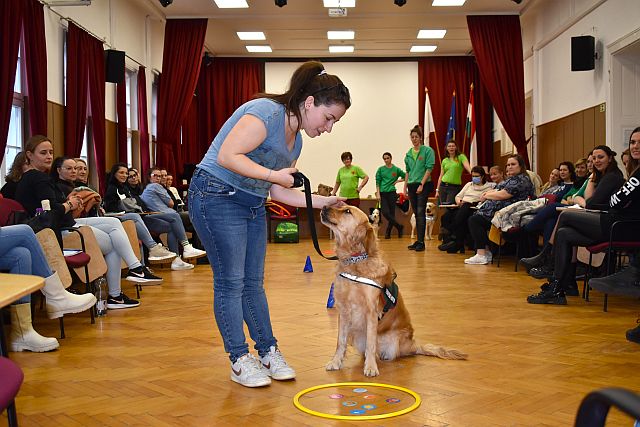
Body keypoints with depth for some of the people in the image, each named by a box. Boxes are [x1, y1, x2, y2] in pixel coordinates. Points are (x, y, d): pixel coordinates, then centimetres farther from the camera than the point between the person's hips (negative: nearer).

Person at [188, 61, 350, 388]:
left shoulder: (295, 140, 10)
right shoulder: (267, 112, -18)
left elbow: (277, 191, 11)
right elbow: (227, 156, -27)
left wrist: (321, 201, 4)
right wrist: (275, 175, -26)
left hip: (252, 206, 9)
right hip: (217, 196, -9)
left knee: (253, 282, 11)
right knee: (230, 281, -4)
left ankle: (268, 352, 18)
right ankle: (240, 361, 5)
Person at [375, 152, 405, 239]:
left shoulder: (396, 169, 4)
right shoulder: (380, 169, 5)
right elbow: (377, 182, 3)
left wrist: (397, 181, 0)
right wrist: (378, 194, -5)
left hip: (392, 193, -1)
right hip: (383, 193, 1)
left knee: (391, 213, 0)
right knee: (385, 212, -10)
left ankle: (388, 233, 10)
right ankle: (399, 226, 5)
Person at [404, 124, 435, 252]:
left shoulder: (428, 150, -4)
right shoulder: (409, 153, 13)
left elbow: (429, 168, -10)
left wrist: (421, 184, -16)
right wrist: (405, 187, 13)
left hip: (423, 185, -6)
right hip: (412, 186, 6)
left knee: (421, 212, -11)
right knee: (416, 214, 9)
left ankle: (421, 242, -11)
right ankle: (418, 241, 14)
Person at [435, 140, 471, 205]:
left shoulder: (461, 157, 1)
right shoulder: (444, 160, 12)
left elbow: (467, 167, -16)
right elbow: (441, 176, 14)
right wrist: (437, 190, 10)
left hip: (455, 187, -4)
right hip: (443, 186, 4)